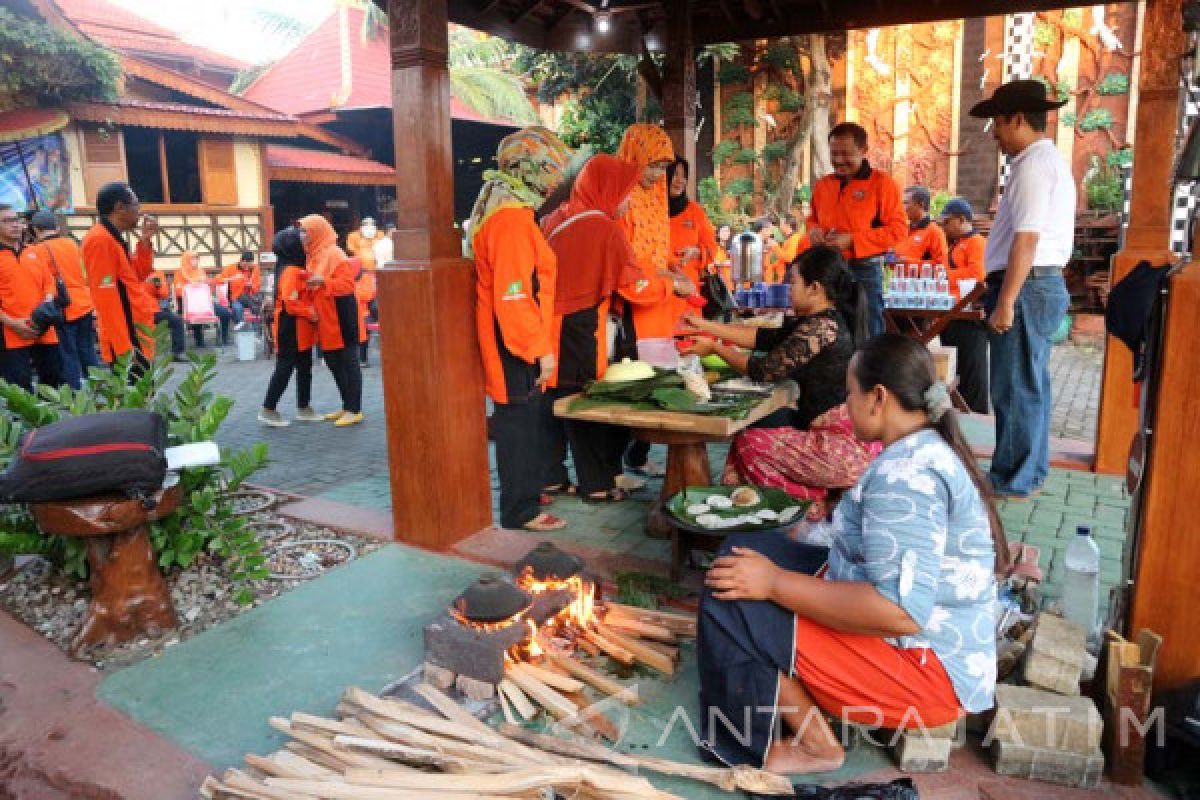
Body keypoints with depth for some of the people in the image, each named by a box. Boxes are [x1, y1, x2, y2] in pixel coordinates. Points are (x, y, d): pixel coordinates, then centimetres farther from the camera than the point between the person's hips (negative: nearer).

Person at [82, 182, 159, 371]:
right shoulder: (100, 240, -16)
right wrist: (124, 346, -25)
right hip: (127, 342, -11)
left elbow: (136, 277, 23)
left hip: (134, 338, 11)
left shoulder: (113, 238, 15)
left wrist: (145, 241, 10)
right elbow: (106, 297, -22)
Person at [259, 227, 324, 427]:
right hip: (291, 328, -10)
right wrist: (311, 314, -16)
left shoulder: (298, 270, 12)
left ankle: (304, 409, 23)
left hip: (302, 329, 10)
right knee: (285, 367, -3)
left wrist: (311, 313, 6)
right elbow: (291, 302, -25)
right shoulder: (291, 271, -18)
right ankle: (268, 409, 5)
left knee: (305, 367, 14)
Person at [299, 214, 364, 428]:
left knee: (348, 363, -2)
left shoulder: (334, 254, -13)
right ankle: (347, 406, 23)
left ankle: (354, 410, 3)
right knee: (333, 363, 14)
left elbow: (348, 283, -20)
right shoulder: (313, 255, 13)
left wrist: (324, 281, -29)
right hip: (325, 319, 9)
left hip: (340, 318, -9)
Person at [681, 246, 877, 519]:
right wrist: (706, 326, 13)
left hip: (849, 447, -10)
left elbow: (764, 370, -16)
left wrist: (714, 348, -2)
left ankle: (815, 512, 7)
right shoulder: (823, 320, 9)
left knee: (749, 444, -5)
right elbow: (768, 338, 12)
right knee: (753, 424, 15)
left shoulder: (821, 327, -20)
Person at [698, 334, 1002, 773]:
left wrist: (775, 582, -25)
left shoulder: (906, 473, -24)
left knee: (731, 602, -17)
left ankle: (814, 743, 0)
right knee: (743, 554, 6)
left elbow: (901, 612, -31)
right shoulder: (929, 450, 7)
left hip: (926, 668, -10)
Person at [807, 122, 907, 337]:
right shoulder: (822, 185, 11)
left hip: (864, 271, -5)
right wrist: (814, 230, 1)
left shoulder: (882, 183, -5)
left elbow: (898, 228, -10)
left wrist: (852, 240, -17)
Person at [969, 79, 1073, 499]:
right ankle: (1031, 470, 28)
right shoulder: (1049, 161, 20)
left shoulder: (1034, 165, -14)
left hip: (1026, 287, -11)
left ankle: (1012, 481, 5)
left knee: (1014, 387, -4)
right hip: (1045, 284, 11)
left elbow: (1026, 240, -22)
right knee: (1031, 384, 17)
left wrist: (1005, 302, -23)